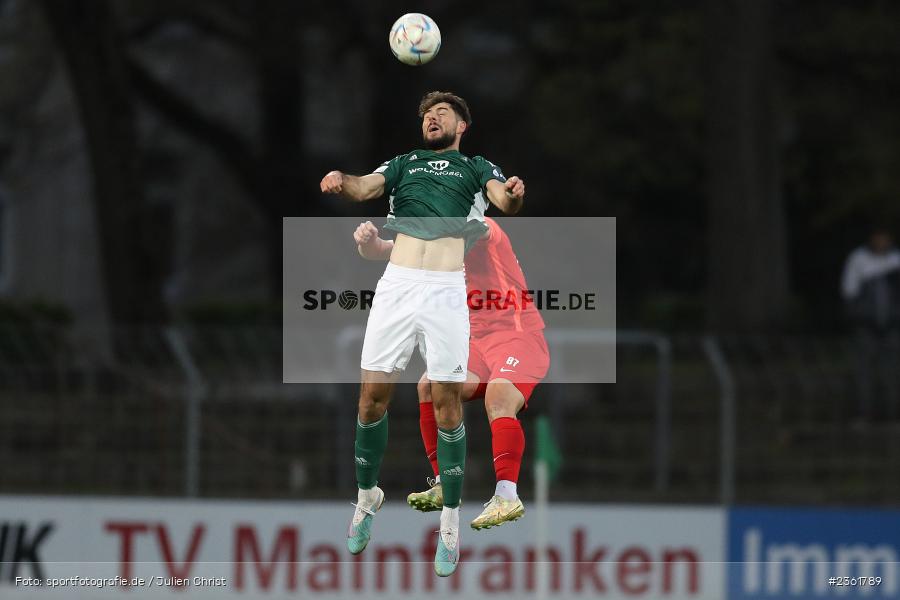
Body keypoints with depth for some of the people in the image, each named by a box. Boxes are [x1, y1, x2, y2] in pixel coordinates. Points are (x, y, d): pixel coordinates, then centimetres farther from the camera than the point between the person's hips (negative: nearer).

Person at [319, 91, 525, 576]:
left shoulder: (476, 167, 13)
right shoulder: (404, 163, 20)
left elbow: (503, 199, -6)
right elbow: (366, 188, 3)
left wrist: (514, 195, -31)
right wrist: (342, 185, -21)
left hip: (447, 290, -2)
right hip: (397, 283, 2)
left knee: (446, 401, -3)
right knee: (373, 394, 1)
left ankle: (450, 521, 4)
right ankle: (366, 497, 20)